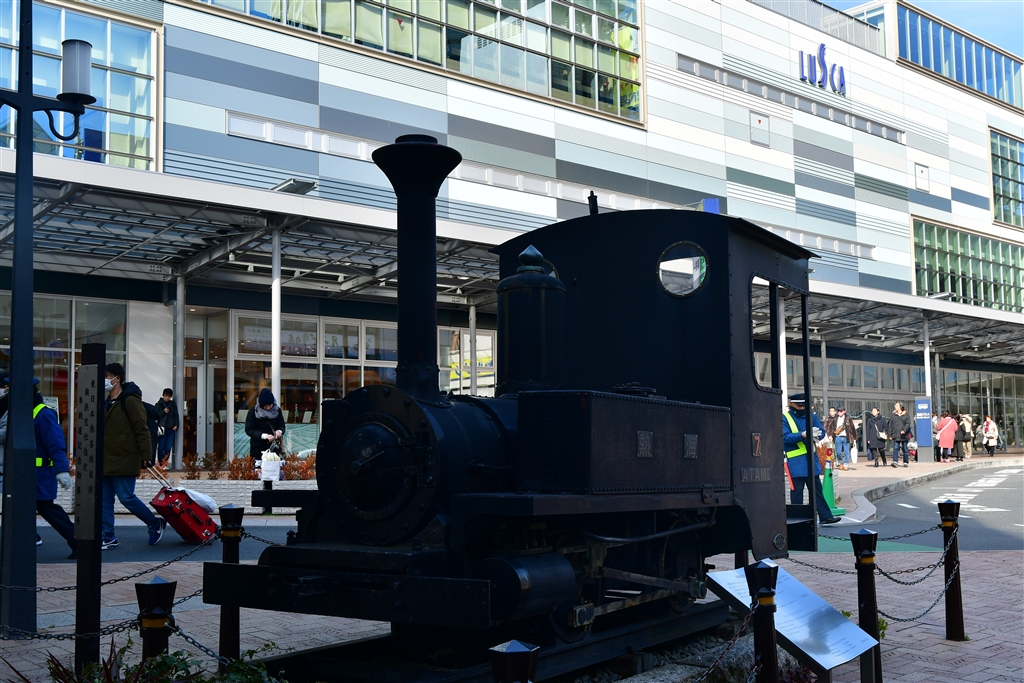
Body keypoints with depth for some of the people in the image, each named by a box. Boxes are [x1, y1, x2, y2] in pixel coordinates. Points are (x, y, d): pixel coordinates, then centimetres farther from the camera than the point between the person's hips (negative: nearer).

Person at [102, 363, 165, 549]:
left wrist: (146, 455, -20)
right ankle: (108, 538, 12)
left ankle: (155, 524, 8)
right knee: (105, 500, 7)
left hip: (124, 461, -9)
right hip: (106, 462, 9)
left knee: (126, 497, -9)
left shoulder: (130, 400, -11)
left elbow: (142, 429, -15)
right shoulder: (108, 403, 17)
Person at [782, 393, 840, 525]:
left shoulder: (811, 416, 11)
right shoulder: (785, 418, -5)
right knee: (797, 491, 1)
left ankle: (825, 516, 10)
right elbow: (785, 437, -16)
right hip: (796, 462, -5)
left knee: (817, 489, 9)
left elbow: (822, 431, 5)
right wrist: (802, 435, -31)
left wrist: (815, 432, -19)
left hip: (811, 459, 5)